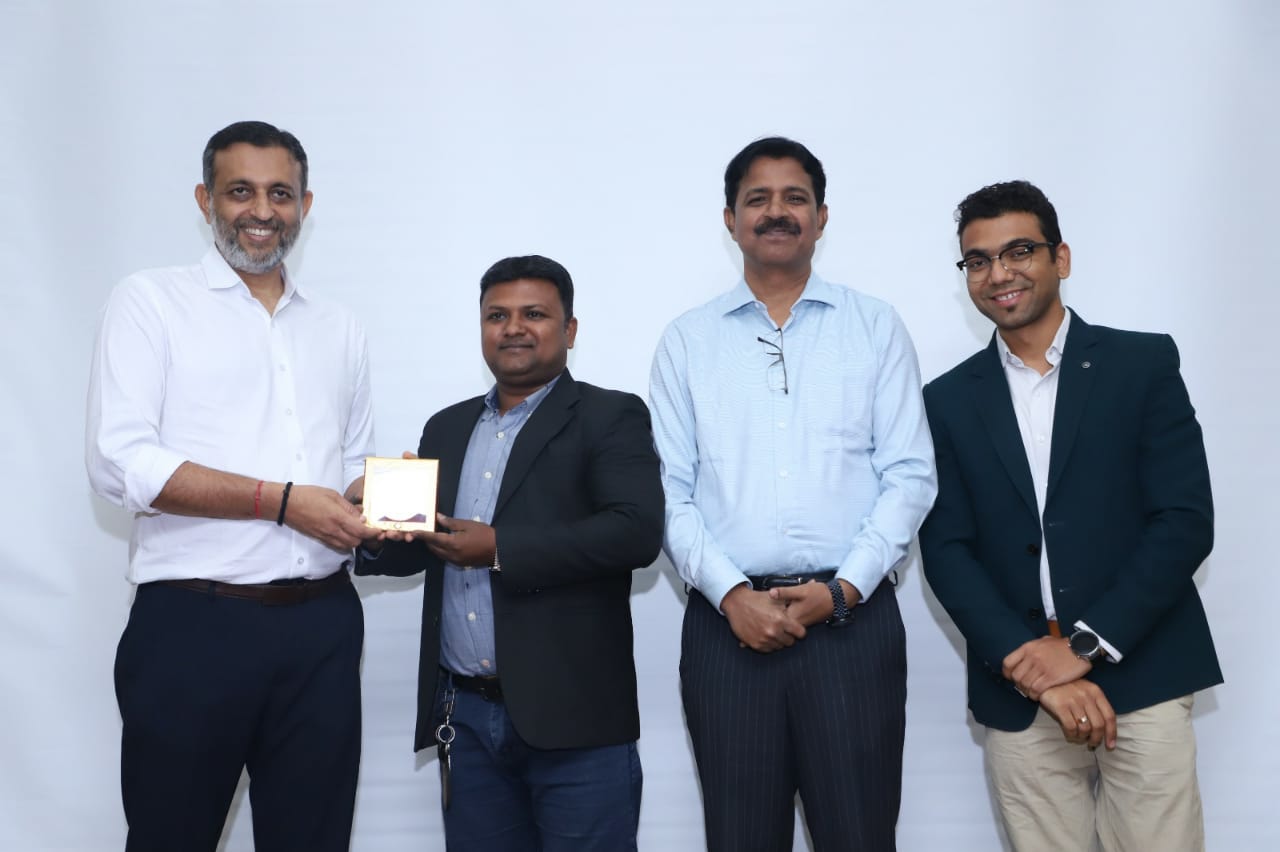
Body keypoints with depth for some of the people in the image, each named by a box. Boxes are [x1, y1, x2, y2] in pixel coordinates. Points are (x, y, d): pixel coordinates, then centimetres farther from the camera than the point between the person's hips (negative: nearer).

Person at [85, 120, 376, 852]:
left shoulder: (339, 328, 15)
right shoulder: (151, 302, 1)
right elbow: (119, 461, -10)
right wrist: (282, 502, -15)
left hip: (322, 625, 4)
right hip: (194, 623, -3)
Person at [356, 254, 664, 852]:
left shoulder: (611, 417, -2)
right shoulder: (447, 428, 16)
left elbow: (637, 531, -16)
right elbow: (414, 547, 16)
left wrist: (500, 549, -17)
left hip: (572, 716, -5)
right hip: (465, 717, 5)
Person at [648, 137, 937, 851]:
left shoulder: (877, 328, 7)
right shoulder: (687, 342, 9)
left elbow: (910, 475, 2)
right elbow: (669, 490, 4)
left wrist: (840, 590, -9)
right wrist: (731, 594, -9)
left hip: (852, 618, 0)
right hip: (727, 622, 1)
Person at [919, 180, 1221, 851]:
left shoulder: (1144, 364, 2)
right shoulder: (949, 400, 7)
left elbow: (1186, 522, -4)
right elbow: (946, 551, 2)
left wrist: (1085, 645, -11)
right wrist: (1027, 662, -10)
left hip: (1140, 678, -1)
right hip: (1017, 693, 2)